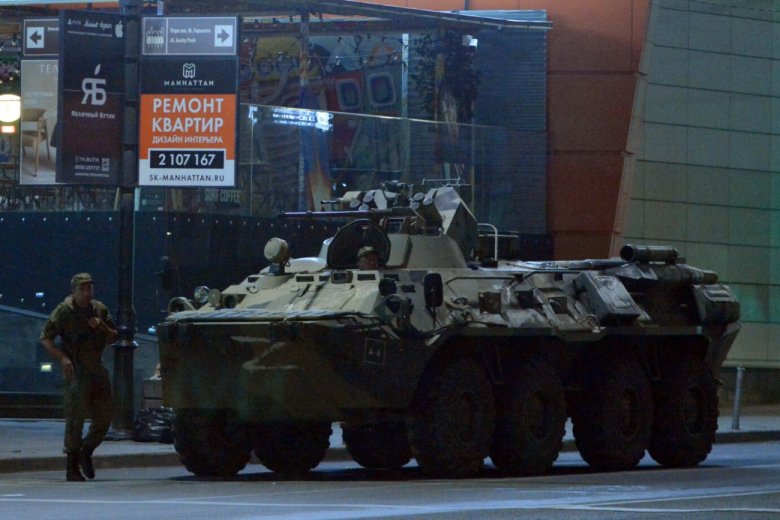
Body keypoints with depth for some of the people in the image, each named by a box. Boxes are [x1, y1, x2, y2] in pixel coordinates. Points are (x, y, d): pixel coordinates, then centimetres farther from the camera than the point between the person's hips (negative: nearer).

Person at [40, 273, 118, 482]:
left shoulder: (99, 309, 10)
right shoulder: (64, 311, -6)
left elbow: (113, 337, 17)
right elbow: (45, 338, -8)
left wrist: (101, 327, -5)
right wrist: (62, 358, -21)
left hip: (97, 371, 6)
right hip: (76, 372, -6)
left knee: (103, 418, 7)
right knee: (75, 419, -8)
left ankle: (86, 453, 29)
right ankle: (72, 466, -2)